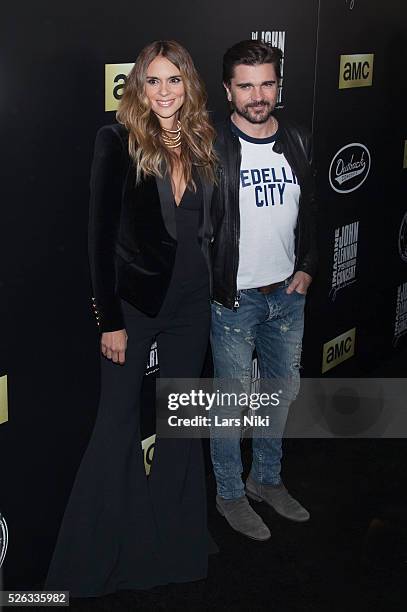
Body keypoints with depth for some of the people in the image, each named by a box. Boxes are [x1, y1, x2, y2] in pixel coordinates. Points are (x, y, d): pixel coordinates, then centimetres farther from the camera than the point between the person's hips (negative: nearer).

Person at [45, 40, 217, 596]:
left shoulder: (201, 145, 5)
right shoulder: (118, 141, -10)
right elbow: (102, 234, -12)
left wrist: (212, 290, 7)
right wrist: (110, 319, -14)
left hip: (190, 302, 5)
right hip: (134, 301, -5)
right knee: (118, 424, 2)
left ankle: (174, 541, 31)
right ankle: (92, 559, 18)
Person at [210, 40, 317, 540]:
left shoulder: (299, 142, 3)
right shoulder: (211, 148, -14)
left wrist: (307, 267, 5)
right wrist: (216, 287, -12)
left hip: (288, 294, 6)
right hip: (233, 300, -6)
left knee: (283, 392, 18)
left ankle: (266, 478, 39)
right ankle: (230, 494, 28)